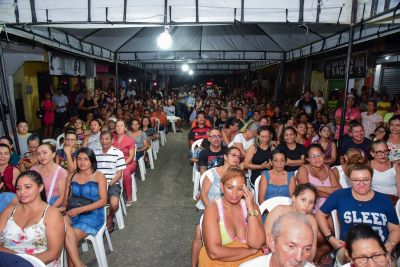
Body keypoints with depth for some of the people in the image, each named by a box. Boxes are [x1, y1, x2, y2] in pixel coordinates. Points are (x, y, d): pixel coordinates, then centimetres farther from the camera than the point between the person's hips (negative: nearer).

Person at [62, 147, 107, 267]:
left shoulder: (99, 176, 0)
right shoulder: (71, 176, 14)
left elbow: (103, 201, -7)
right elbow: (66, 198, 14)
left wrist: (80, 209, -15)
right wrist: (64, 207, -10)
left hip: (92, 214, -4)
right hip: (73, 213, 4)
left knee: (67, 237, -25)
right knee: (61, 221, -30)